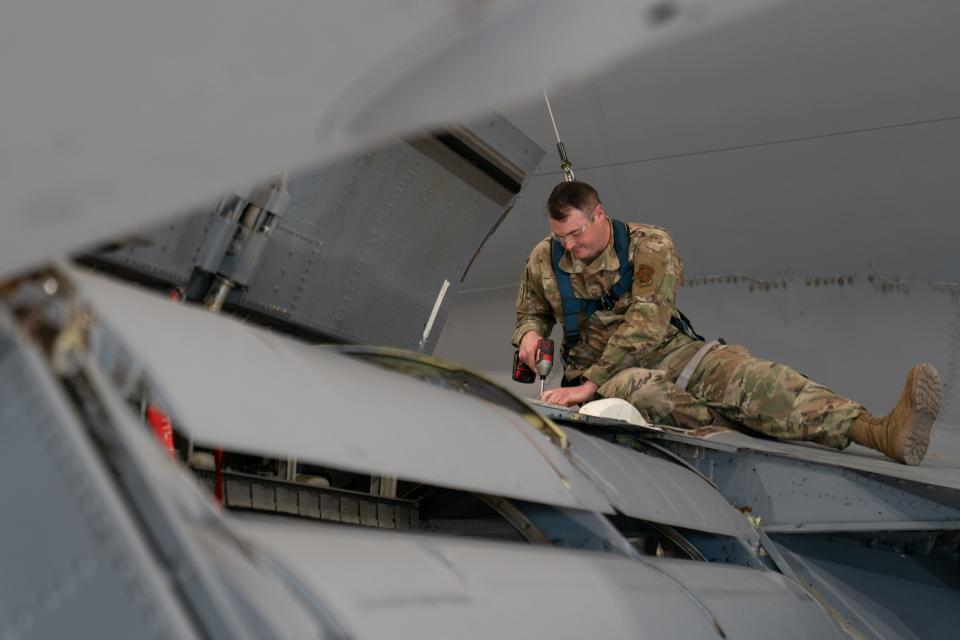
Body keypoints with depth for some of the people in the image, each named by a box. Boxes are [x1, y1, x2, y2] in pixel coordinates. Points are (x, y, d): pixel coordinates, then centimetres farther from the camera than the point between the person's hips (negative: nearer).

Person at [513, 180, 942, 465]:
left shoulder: (649, 245, -8)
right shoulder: (544, 260, 3)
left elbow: (645, 324, -17)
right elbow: (532, 312, 20)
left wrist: (589, 383, -24)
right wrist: (530, 334, -7)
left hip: (665, 349, 0)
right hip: (601, 371, 0)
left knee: (738, 370, -29)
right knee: (642, 390, -39)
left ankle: (882, 432, -45)